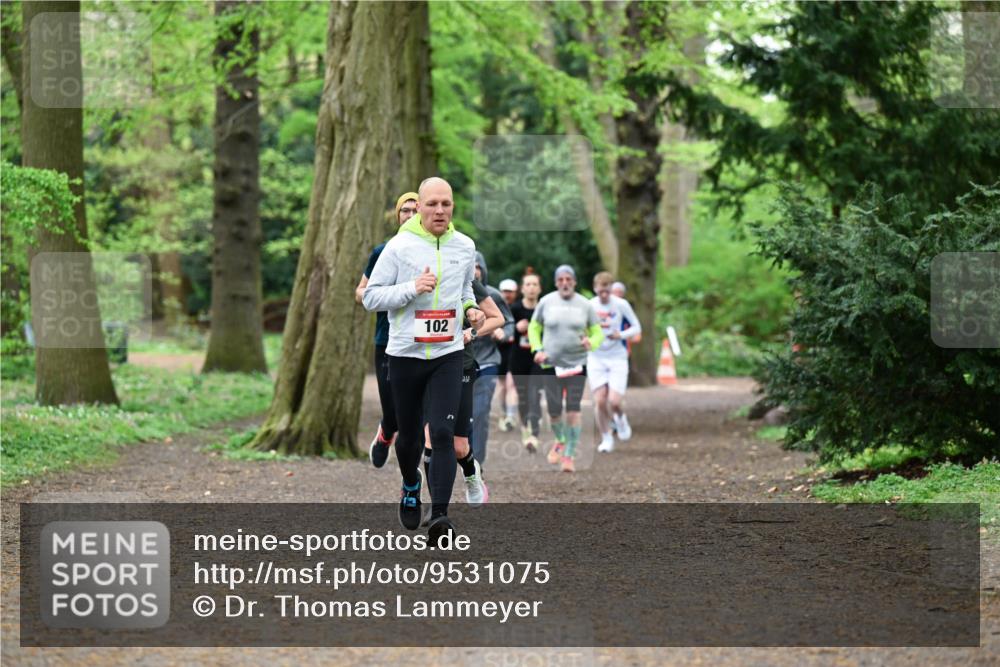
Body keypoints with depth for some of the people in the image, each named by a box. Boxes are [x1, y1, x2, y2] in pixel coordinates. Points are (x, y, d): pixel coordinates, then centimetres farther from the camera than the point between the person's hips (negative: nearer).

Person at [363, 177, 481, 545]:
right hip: (405, 354, -1)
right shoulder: (399, 247, -8)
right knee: (408, 434, 12)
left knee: (443, 433, -13)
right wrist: (412, 288, -20)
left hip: (448, 354, 1)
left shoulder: (465, 246, 4)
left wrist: (470, 307, 3)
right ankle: (411, 484, 44)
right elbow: (370, 296, -7)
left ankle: (439, 515, -13)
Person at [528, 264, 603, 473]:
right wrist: (537, 349, -3)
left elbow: (598, 333, 7)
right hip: (551, 364, 0)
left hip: (577, 364, 0)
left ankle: (570, 456, 1)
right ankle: (560, 441, 29)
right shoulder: (546, 302, 3)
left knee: (573, 410, -8)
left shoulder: (585, 305, 2)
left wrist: (590, 343, -16)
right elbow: (534, 328, 13)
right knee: (554, 411, -2)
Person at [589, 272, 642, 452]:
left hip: (617, 358, -1)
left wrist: (621, 335, -16)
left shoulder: (621, 305, -6)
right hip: (596, 358, 1)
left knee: (614, 401, -12)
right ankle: (606, 439, 12)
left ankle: (620, 419, 24)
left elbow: (637, 328, 1)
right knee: (599, 401, -6)